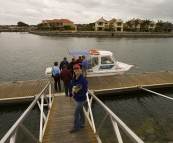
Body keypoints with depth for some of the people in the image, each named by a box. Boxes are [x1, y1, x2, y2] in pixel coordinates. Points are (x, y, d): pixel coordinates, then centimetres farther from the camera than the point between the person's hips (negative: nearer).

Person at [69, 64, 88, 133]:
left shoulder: (83, 79, -28)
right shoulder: (74, 78, -4)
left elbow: (85, 91, -27)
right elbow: (72, 87, 9)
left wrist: (75, 91, -31)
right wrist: (70, 95, 16)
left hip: (81, 99, -8)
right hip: (77, 98, 8)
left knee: (76, 113, 3)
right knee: (80, 111, 24)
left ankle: (76, 127, 27)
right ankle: (82, 124, 46)